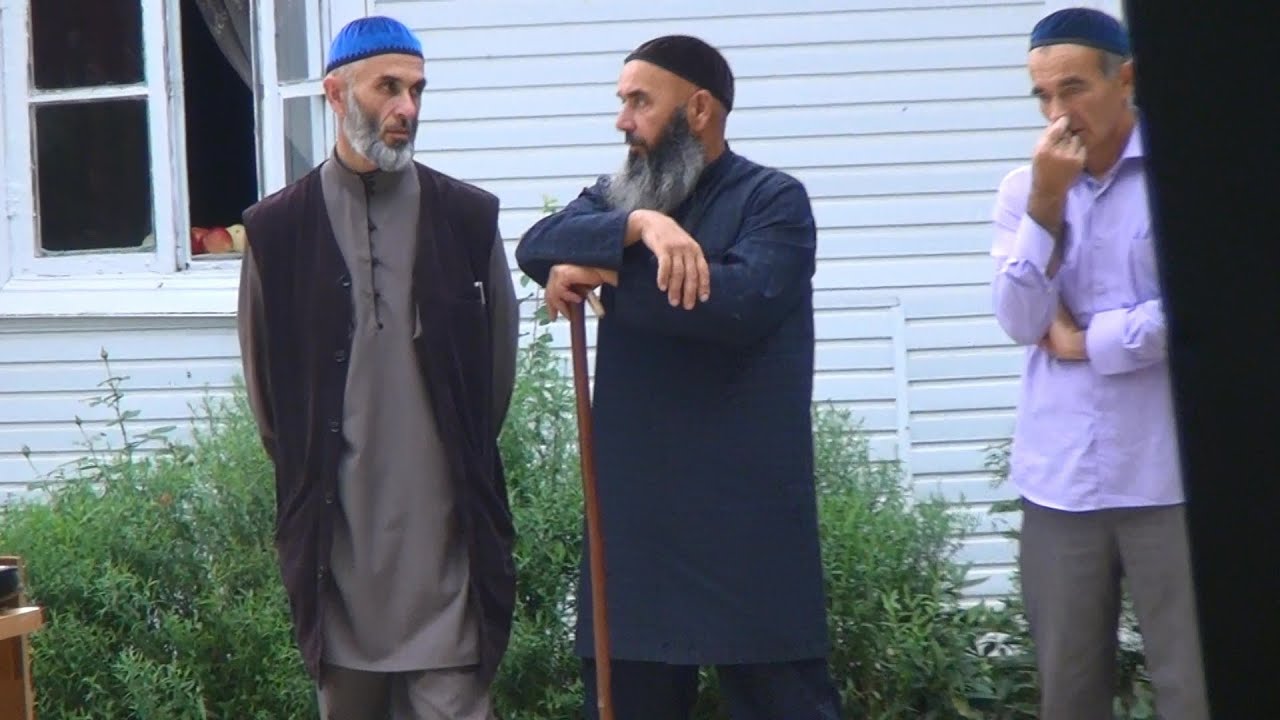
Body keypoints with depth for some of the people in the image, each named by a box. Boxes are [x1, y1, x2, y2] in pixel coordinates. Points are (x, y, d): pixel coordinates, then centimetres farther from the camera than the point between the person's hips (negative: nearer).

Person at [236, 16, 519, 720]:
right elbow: (264, 381, 12)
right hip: (334, 527, 1)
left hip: (443, 526, -1)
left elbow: (498, 363, 12)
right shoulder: (277, 228, 3)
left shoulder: (469, 218, 3)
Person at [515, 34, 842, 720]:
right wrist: (639, 225, -22)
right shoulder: (620, 196, 15)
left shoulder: (772, 199, -2)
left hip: (744, 510, -5)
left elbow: (742, 299, -20)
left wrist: (606, 276, -13)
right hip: (635, 509, 6)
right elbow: (538, 247, -5)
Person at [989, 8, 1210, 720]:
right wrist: (1047, 203, -9)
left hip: (1167, 475, -4)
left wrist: (1087, 342, -2)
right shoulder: (1023, 188, 11)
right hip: (1059, 480, 4)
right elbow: (1022, 321, 1)